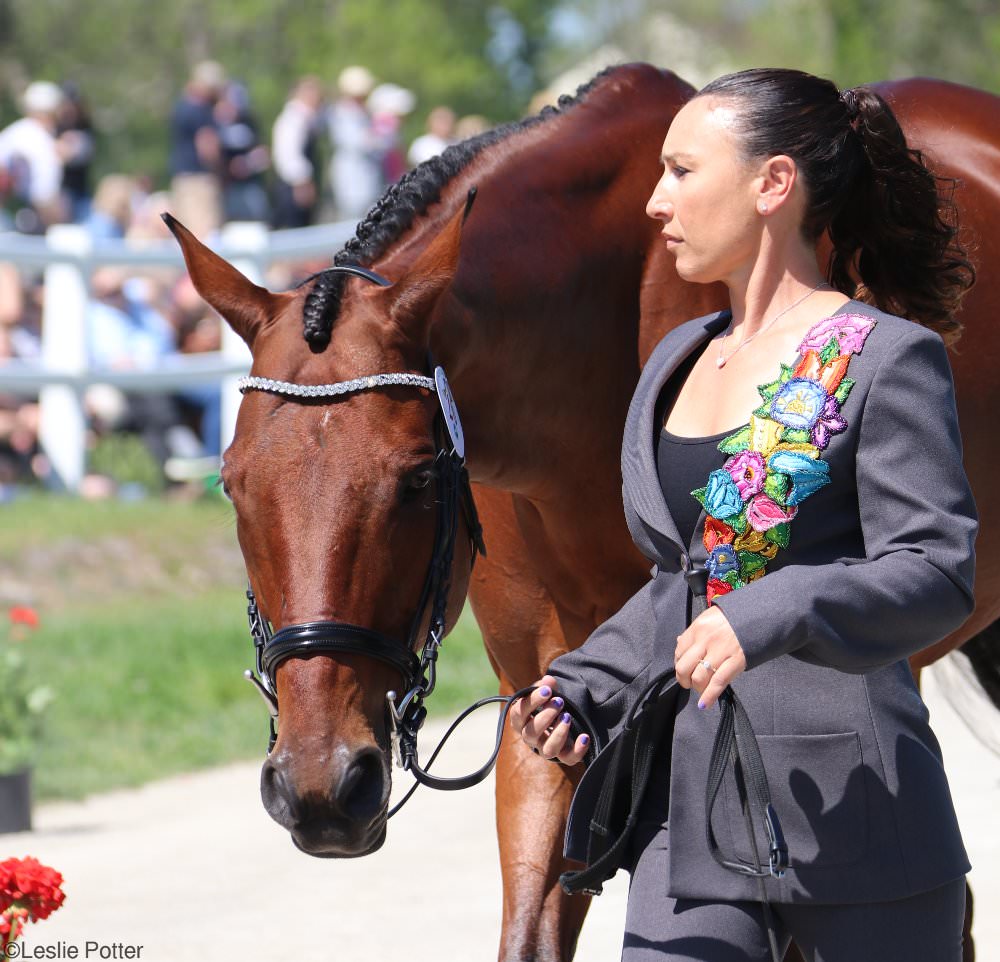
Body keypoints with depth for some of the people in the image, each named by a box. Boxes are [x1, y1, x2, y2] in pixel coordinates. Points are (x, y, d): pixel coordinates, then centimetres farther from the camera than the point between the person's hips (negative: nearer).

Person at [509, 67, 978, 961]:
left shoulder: (886, 360, -7)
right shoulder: (677, 361, 16)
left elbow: (936, 572, -16)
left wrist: (773, 617, -30)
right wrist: (581, 689, 9)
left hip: (847, 804, -6)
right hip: (688, 801, 6)